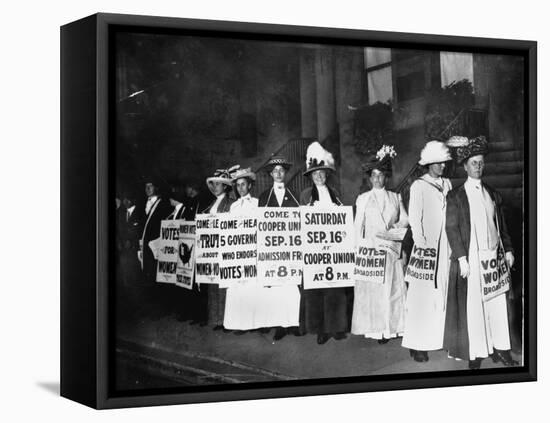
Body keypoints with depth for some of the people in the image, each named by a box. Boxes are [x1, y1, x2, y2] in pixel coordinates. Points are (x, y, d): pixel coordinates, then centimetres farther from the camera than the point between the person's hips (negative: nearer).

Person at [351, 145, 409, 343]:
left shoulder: (395, 198, 12)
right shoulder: (363, 199, 7)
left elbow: (405, 219, 12)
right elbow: (358, 226, 5)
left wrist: (396, 226, -9)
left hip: (392, 249, 2)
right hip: (371, 248, -1)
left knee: (394, 288, -2)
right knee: (372, 289, -5)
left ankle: (394, 326, 3)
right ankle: (377, 329, -4)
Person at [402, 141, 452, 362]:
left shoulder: (447, 184, 13)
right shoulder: (419, 186, -1)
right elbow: (414, 218, -4)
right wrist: (421, 245, -12)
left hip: (445, 246, 5)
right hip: (426, 246, -5)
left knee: (443, 293, 4)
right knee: (422, 297, -5)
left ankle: (439, 339, 11)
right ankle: (417, 345, -3)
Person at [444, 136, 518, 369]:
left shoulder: (493, 194, 13)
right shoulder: (456, 196, -3)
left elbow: (501, 225, 18)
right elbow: (451, 228, -7)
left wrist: (508, 250, 9)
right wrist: (461, 258, -14)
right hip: (470, 260, -5)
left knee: (497, 303, 7)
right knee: (473, 306, -2)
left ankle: (500, 348, 15)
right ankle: (475, 353, 5)